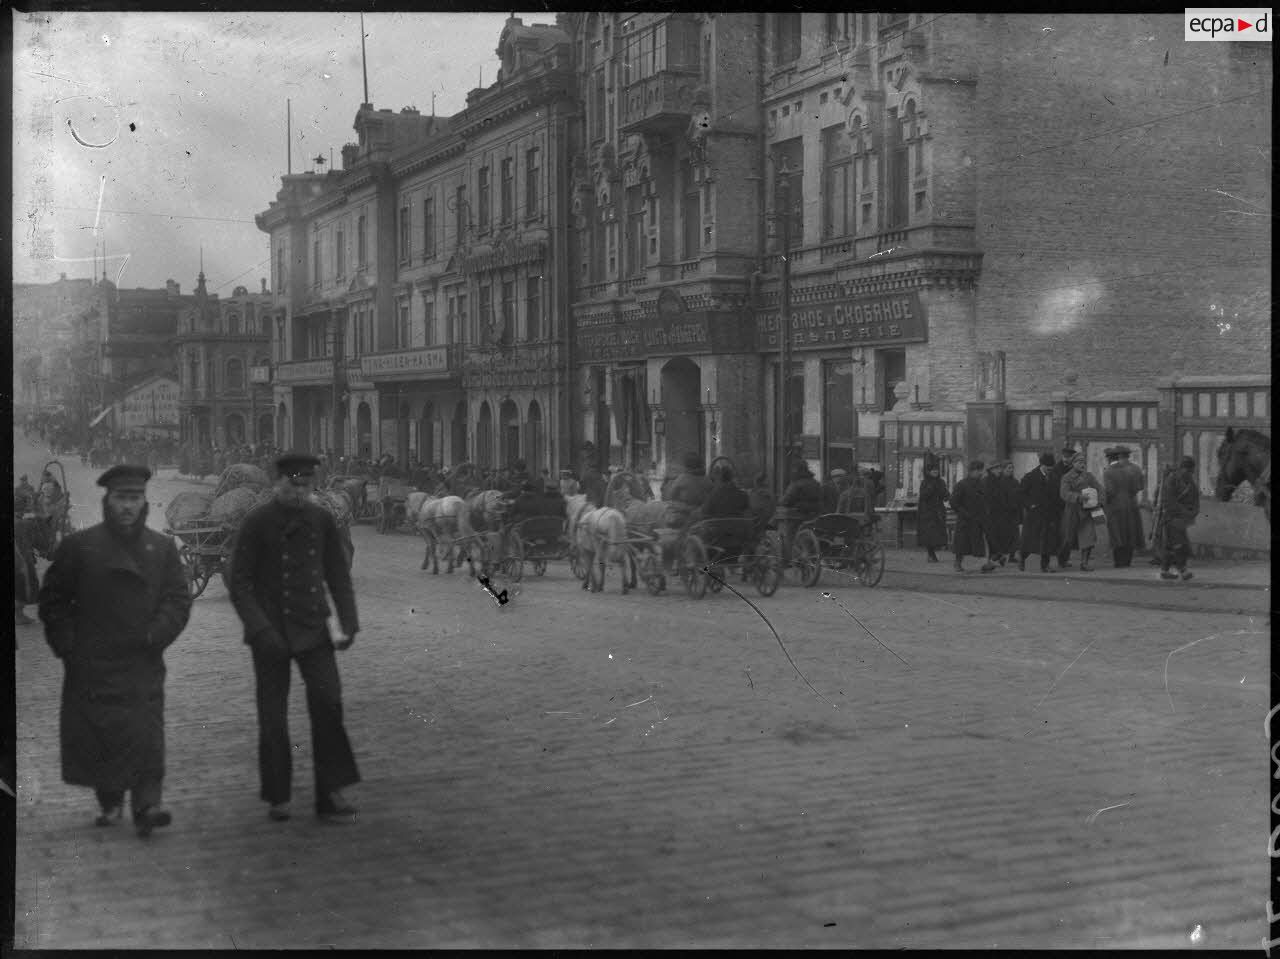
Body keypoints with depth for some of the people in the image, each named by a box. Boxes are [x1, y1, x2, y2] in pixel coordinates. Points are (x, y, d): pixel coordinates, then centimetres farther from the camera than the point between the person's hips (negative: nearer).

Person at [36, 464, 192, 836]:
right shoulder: (78, 547, 2)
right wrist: (67, 645, -2)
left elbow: (178, 598, 5)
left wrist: (156, 634, -10)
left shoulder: (162, 548, 7)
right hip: (91, 666, 0)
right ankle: (109, 802, 19)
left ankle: (146, 805, -9)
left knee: (146, 735, -9)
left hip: (143, 664, 1)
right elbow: (52, 600, 6)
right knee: (95, 734, 2)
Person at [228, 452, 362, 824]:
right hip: (271, 631, -2)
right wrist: (261, 629, -17)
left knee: (328, 702, -12)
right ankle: (278, 798, 19)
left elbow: (339, 575, 12)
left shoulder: (322, 520, 5)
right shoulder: (257, 522, -6)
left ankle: (330, 795, -3)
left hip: (313, 629, 2)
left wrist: (349, 623, 0)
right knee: (273, 717, 3)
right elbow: (239, 583, -6)